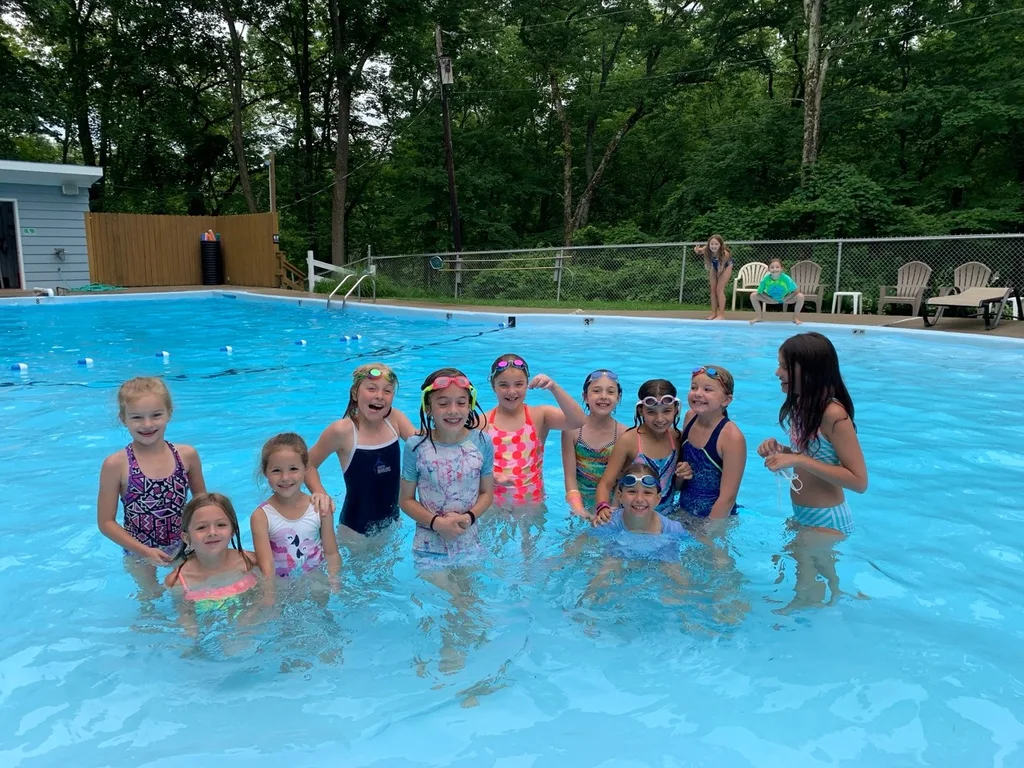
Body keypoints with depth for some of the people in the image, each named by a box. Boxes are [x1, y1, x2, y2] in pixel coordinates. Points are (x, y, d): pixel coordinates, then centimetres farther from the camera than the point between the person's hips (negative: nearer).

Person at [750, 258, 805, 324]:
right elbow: (759, 292, -15)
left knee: (800, 296, -28)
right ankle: (760, 317, 6)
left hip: (785, 298, -1)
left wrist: (786, 298, -23)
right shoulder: (765, 279, -28)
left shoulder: (786, 278, -32)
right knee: (753, 296, -16)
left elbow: (796, 291, -23)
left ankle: (796, 317, -2)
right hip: (771, 298, 1)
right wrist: (770, 299, -21)